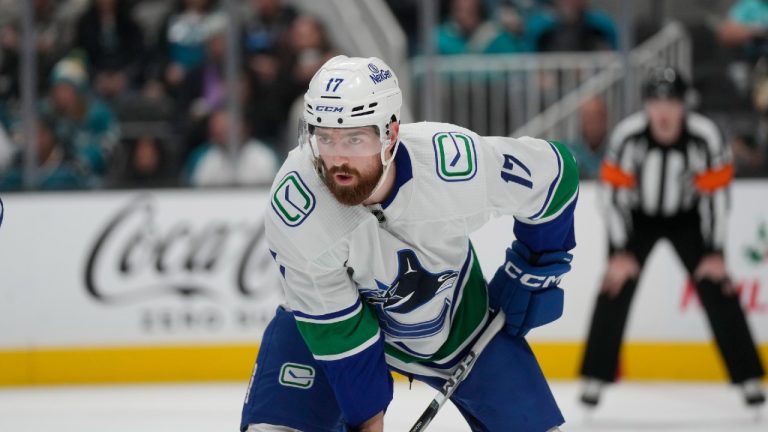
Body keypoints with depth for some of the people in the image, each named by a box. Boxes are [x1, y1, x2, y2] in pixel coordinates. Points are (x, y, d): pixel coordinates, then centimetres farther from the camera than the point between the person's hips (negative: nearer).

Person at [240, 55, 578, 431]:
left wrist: (533, 274, -3)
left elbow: (555, 171, -14)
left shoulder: (457, 163, -34)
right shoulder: (292, 207, -34)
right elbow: (334, 326, -23)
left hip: (455, 314, 2)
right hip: (332, 313, -1)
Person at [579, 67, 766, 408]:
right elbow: (614, 191, -19)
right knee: (616, 287, -13)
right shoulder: (628, 135, -27)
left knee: (717, 290, -7)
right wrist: (619, 252, -19)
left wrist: (715, 253, -15)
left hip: (686, 219, 0)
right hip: (637, 217, 0)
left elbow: (716, 193, -17)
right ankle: (595, 377, -3)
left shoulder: (704, 135, -26)